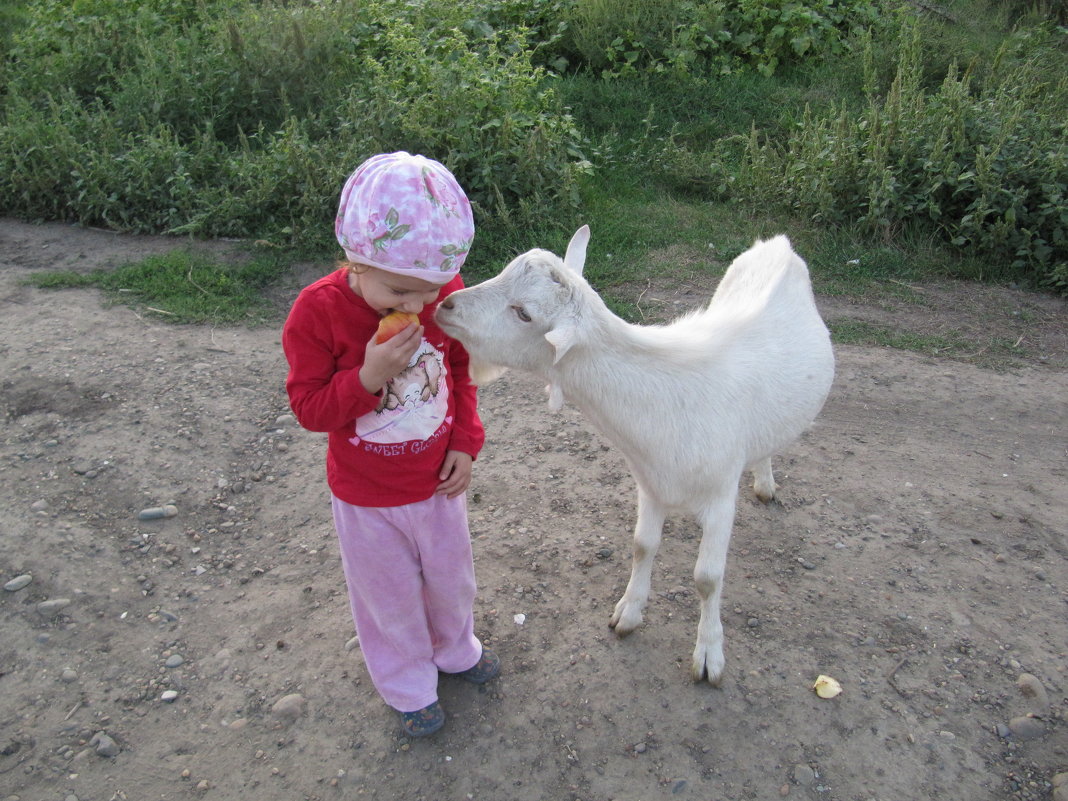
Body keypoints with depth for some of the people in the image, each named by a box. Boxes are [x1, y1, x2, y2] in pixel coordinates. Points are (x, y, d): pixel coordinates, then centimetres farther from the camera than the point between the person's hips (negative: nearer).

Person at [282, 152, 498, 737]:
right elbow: (308, 407, -18)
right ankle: (409, 686, 44)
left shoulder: (446, 294, -14)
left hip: (437, 482, 3)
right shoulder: (318, 311, -24)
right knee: (389, 596, 17)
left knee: (450, 578, 24)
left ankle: (454, 649, 55)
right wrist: (367, 377, -35)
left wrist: (466, 441, -4)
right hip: (366, 497, -3)